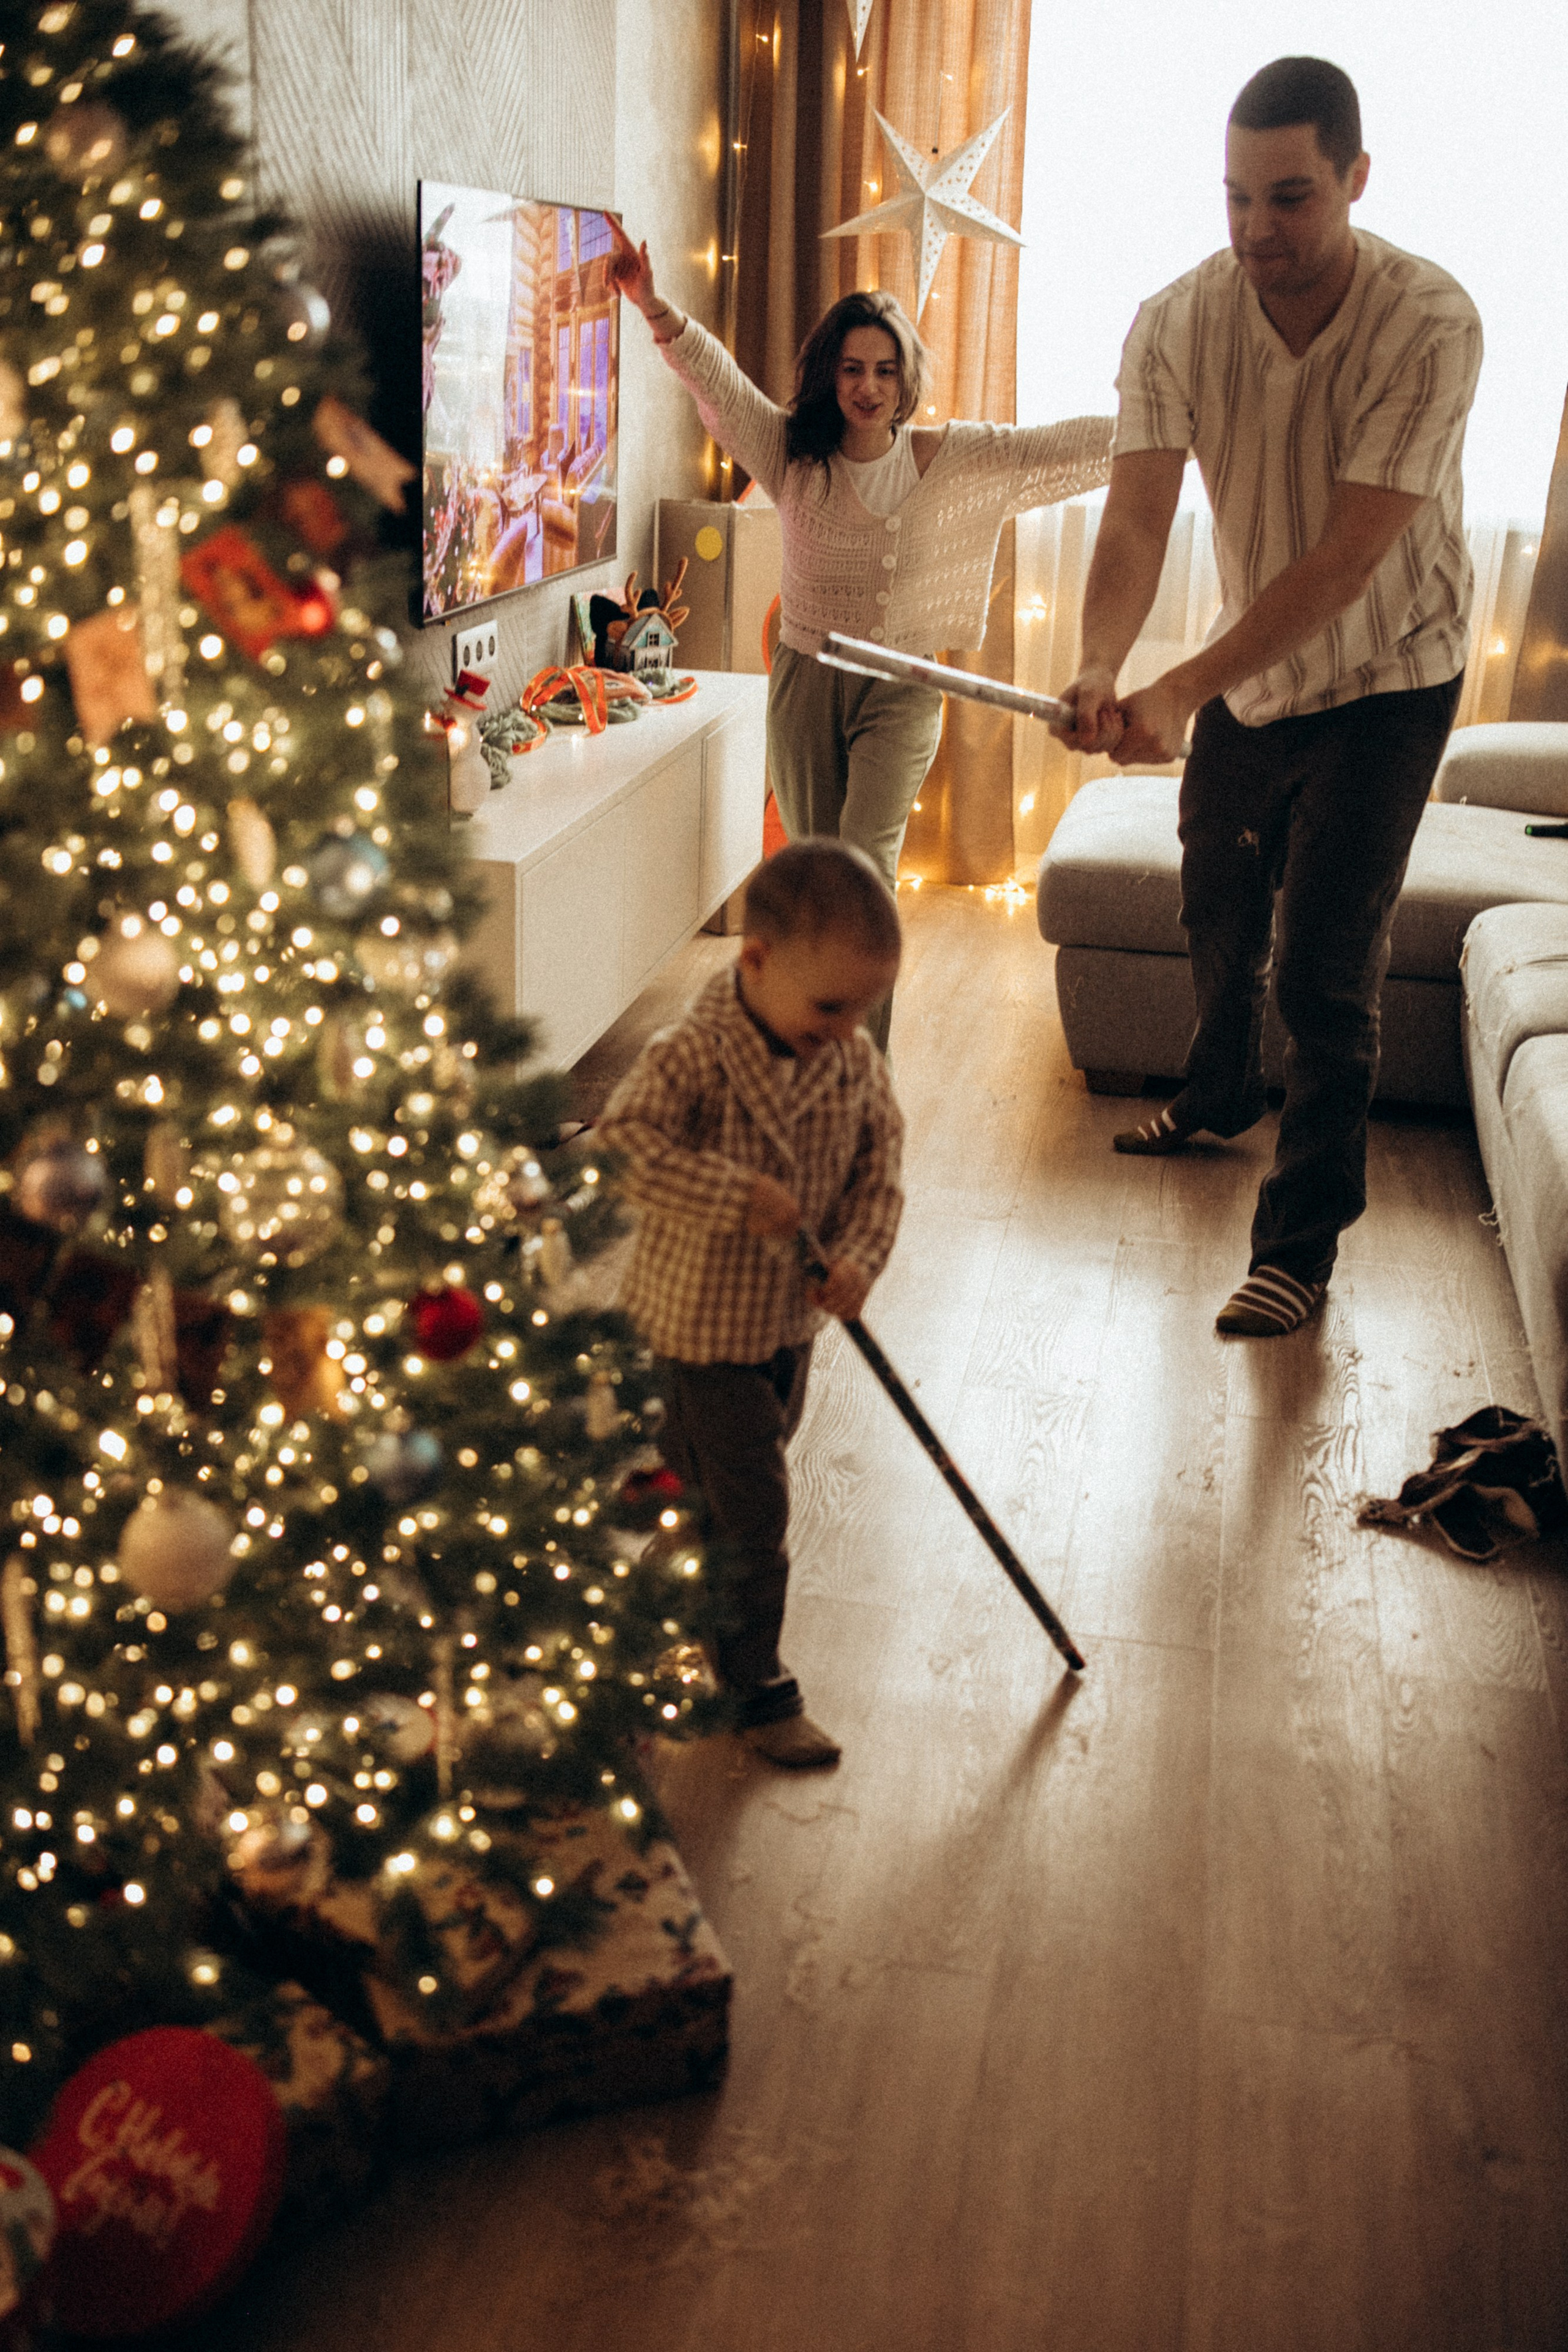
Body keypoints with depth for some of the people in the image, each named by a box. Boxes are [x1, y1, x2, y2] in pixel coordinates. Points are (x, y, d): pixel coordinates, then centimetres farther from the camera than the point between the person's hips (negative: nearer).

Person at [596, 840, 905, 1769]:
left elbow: (881, 1160, 1)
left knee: (726, 1485, 25)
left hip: (792, 1319, 7)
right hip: (704, 1324, -7)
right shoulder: (691, 1058, -25)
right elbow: (620, 1150, -34)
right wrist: (738, 1195, -37)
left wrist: (860, 1256, -15)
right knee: (748, 1509, 0)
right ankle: (754, 1689, 17)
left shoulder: (853, 1061, -6)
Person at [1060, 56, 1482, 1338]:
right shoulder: (1175, 323, -15)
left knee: (1328, 970, -9)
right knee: (1218, 915, 22)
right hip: (1248, 672, 5)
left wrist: (1181, 690, -42)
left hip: (1384, 681, -5)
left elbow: (1344, 561, -33)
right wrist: (1100, 667, -43)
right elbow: (1136, 519, -23)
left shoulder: (1430, 323, -27)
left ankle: (1304, 1244, 4)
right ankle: (1222, 1097, 51)